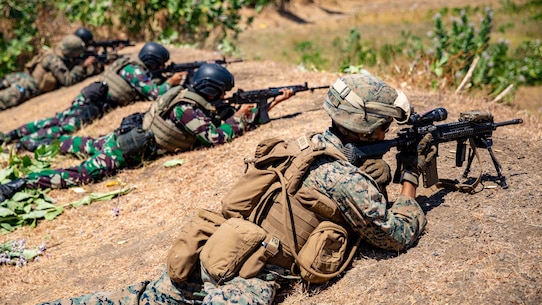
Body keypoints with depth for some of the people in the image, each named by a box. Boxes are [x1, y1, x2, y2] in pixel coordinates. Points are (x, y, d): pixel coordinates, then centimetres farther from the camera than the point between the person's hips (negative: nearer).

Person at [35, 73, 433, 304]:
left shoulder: (308, 142, 14)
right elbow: (400, 235, 1)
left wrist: (385, 168, 26)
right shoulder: (348, 180, -11)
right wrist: (411, 176, 14)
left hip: (209, 251, 9)